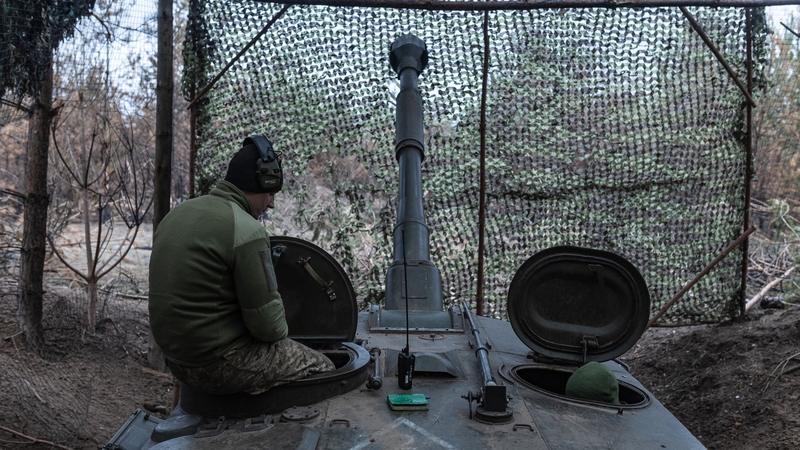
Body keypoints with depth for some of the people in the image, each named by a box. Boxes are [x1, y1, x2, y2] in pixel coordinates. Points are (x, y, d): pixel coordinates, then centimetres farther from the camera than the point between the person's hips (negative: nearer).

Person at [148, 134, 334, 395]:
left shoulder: (177, 215, 6)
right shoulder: (247, 230, -21)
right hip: (219, 365, -9)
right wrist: (280, 330, 4)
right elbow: (267, 323, -19)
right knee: (322, 368, 4)